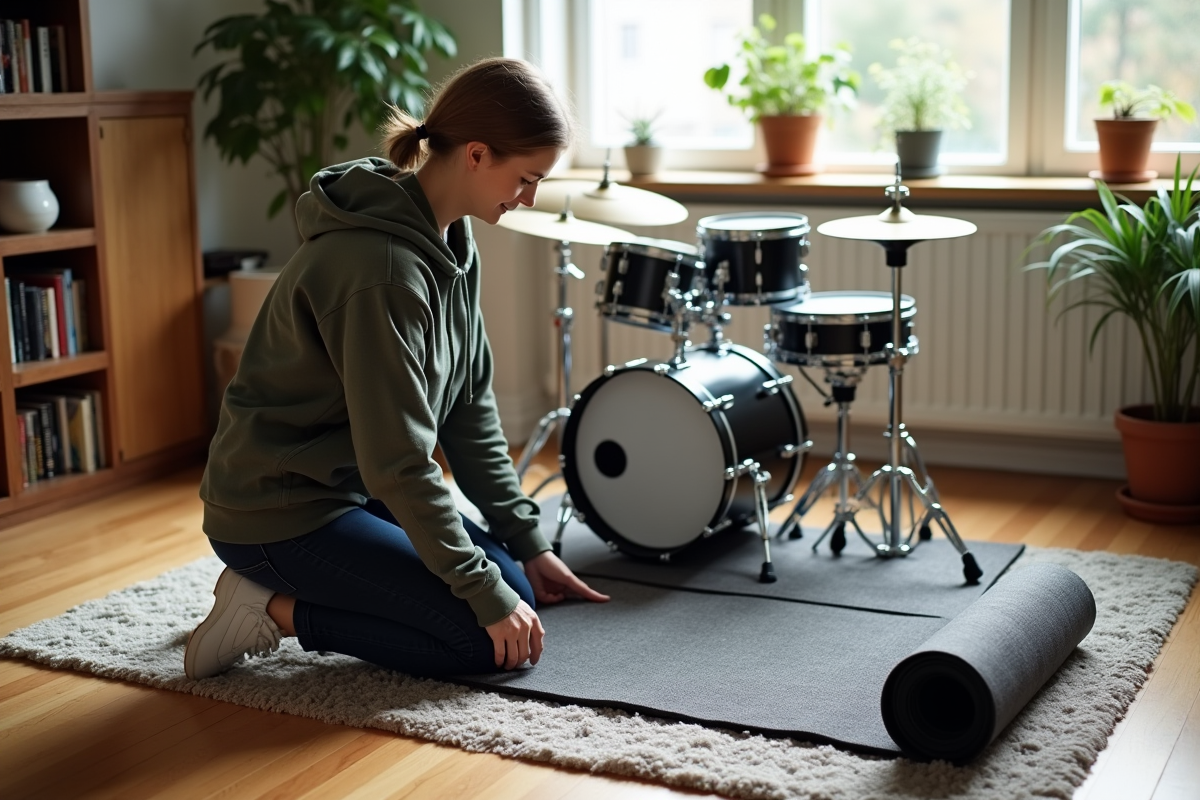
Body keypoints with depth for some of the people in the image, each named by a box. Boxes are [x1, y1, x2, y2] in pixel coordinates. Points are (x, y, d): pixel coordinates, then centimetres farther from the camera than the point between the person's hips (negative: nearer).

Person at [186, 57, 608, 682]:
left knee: (517, 589, 8)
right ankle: (274, 609, -3)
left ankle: (296, 587, 13)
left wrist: (528, 542, 4)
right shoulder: (383, 266, -28)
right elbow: (398, 461, -26)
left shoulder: (450, 240, 2)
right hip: (278, 514, -10)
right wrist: (485, 592, -19)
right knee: (492, 640, -12)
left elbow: (470, 407, 6)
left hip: (354, 489, 10)